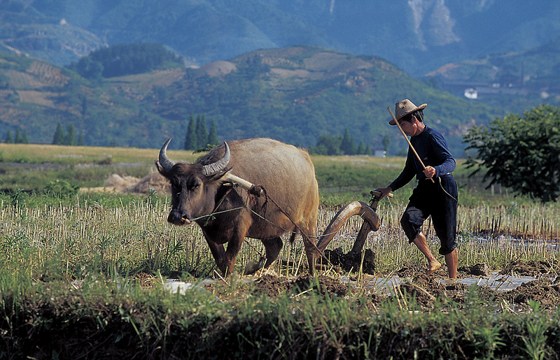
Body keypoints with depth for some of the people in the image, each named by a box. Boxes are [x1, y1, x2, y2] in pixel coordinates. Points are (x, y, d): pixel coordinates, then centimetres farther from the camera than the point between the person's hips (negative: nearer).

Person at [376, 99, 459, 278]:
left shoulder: (433, 136, -12)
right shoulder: (414, 140, 15)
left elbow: (451, 162, -23)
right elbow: (409, 171, 25)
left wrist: (436, 171, -43)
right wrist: (390, 188, 18)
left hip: (443, 187, -7)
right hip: (424, 188, 7)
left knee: (447, 236, -3)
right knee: (408, 220, -20)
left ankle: (453, 279, 5)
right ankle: (432, 261, -14)